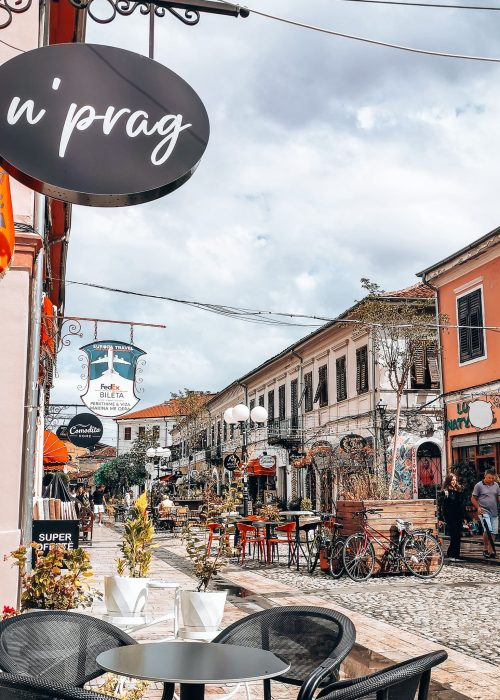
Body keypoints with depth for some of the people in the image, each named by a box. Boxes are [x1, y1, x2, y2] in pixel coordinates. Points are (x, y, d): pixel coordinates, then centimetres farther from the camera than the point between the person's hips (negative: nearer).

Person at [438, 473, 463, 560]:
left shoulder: (458, 491, 13)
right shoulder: (444, 492, -3)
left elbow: (461, 505, 16)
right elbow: (440, 506, -5)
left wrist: (463, 517, 13)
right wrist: (440, 518, -10)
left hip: (458, 517, 5)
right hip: (449, 518, -5)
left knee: (458, 536, 3)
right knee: (454, 536, -9)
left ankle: (456, 554, 12)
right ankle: (451, 554, 2)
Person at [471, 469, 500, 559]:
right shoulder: (479, 485, -2)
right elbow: (473, 498, 3)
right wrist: (478, 507, -12)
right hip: (484, 511, -5)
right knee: (488, 530, -18)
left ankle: (490, 550, 16)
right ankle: (486, 549, -4)